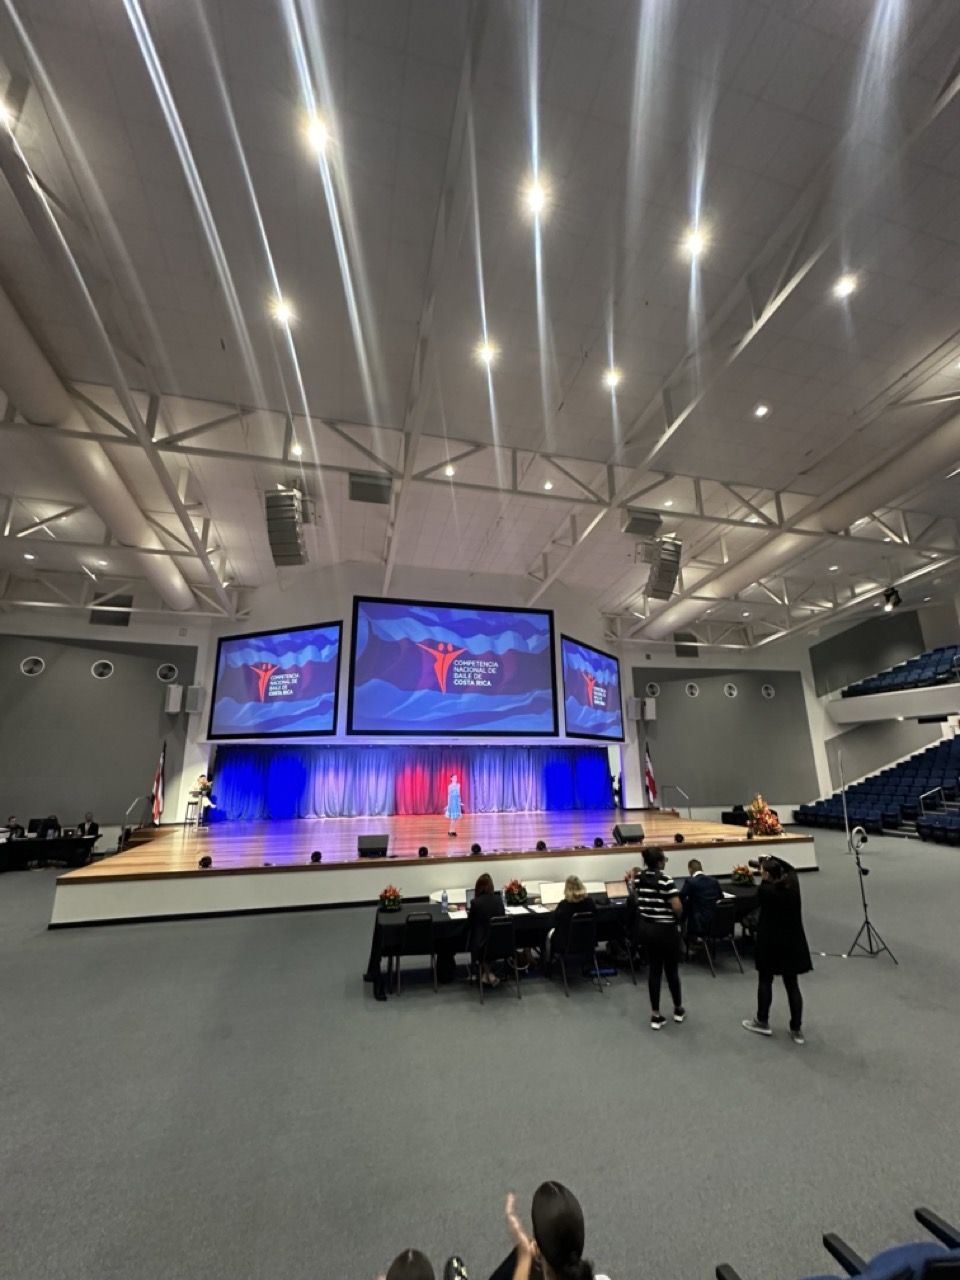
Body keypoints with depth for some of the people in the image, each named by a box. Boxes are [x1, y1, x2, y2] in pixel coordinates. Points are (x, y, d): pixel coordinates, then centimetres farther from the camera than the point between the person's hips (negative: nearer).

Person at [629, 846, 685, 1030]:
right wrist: (677, 918, -2)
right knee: (672, 969, 15)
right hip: (665, 929, -5)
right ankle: (678, 1010, 35)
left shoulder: (638, 877, -1)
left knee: (653, 969, 15)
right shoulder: (665, 879, -22)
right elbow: (677, 907, -23)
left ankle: (655, 1015, 21)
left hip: (645, 927, 6)